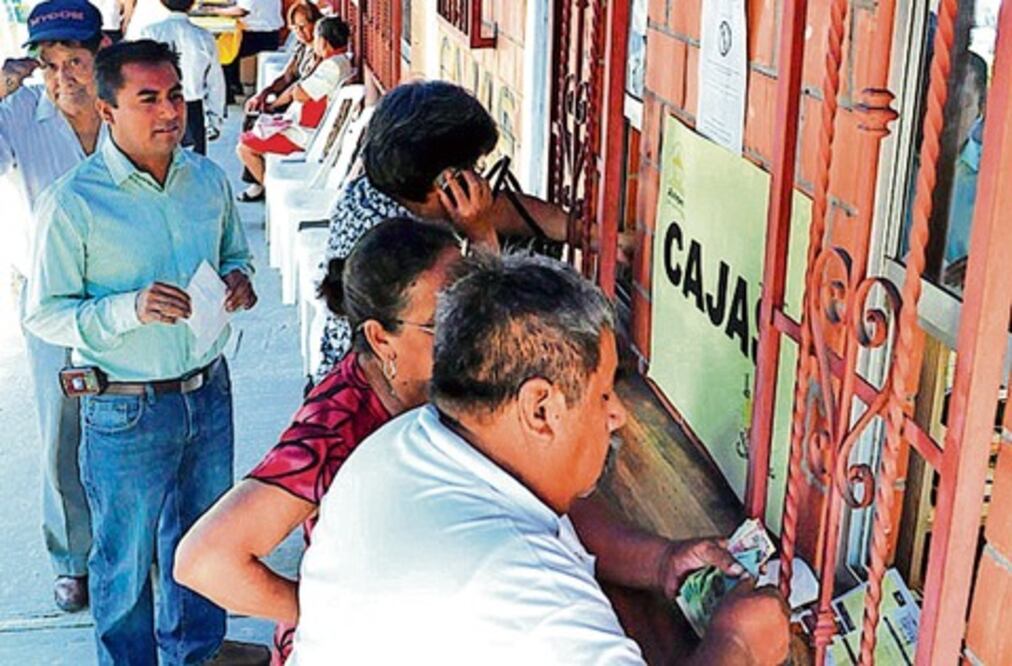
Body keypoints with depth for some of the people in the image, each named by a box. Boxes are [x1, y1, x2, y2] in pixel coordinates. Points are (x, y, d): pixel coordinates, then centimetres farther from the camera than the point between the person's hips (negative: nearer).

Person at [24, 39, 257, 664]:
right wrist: (128, 308, -27)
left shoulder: (208, 178, 0)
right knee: (127, 559, 12)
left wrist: (239, 280, -8)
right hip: (127, 410, -5)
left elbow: (236, 255, 15)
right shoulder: (74, 202, -15)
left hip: (209, 393, 5)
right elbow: (44, 315, -12)